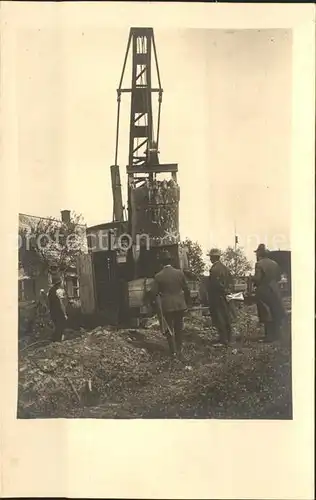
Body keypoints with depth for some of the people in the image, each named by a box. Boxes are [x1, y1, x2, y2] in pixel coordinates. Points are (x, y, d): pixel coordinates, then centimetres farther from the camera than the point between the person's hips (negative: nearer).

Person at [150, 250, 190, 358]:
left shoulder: (158, 276, -10)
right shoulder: (179, 273, -5)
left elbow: (153, 292, -9)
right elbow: (186, 289, 0)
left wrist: (158, 302, 12)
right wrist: (187, 302, 13)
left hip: (166, 306, -2)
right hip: (180, 305, 3)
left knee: (169, 328, 10)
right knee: (179, 328, 17)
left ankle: (173, 351, 9)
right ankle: (179, 349, 24)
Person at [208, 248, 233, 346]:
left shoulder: (214, 269, -20)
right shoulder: (224, 267, 10)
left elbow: (215, 284, -24)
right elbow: (229, 280, 13)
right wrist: (225, 289, 13)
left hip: (217, 297, -9)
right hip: (225, 296, 9)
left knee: (219, 319, -3)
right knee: (226, 317, 14)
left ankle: (223, 340, 0)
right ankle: (228, 338, 23)